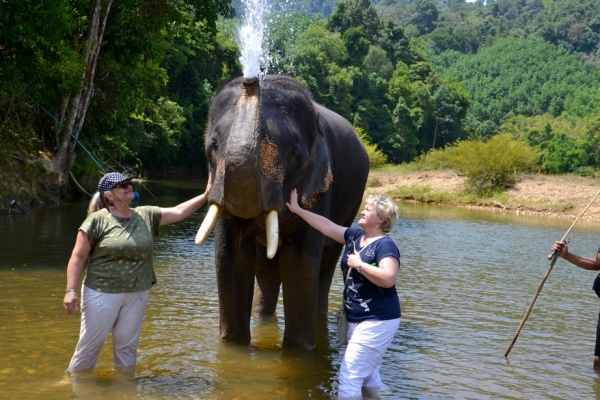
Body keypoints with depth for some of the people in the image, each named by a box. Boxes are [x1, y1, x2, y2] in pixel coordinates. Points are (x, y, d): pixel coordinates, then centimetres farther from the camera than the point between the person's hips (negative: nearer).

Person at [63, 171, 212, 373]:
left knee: (127, 346, 12)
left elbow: (178, 212, 2)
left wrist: (205, 196, -8)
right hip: (102, 293, -4)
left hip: (136, 294, 4)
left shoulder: (146, 216, 5)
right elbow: (78, 257, -9)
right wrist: (71, 290, -15)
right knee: (90, 345, 4)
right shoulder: (97, 220, -9)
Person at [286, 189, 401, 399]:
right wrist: (297, 210, 15)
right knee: (366, 373, 17)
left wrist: (359, 264, -21)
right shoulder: (354, 236, 8)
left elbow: (388, 279, -29)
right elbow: (326, 225, 15)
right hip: (356, 319, 9)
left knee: (350, 374, -10)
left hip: (378, 321, -9)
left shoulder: (385, 245, -15)